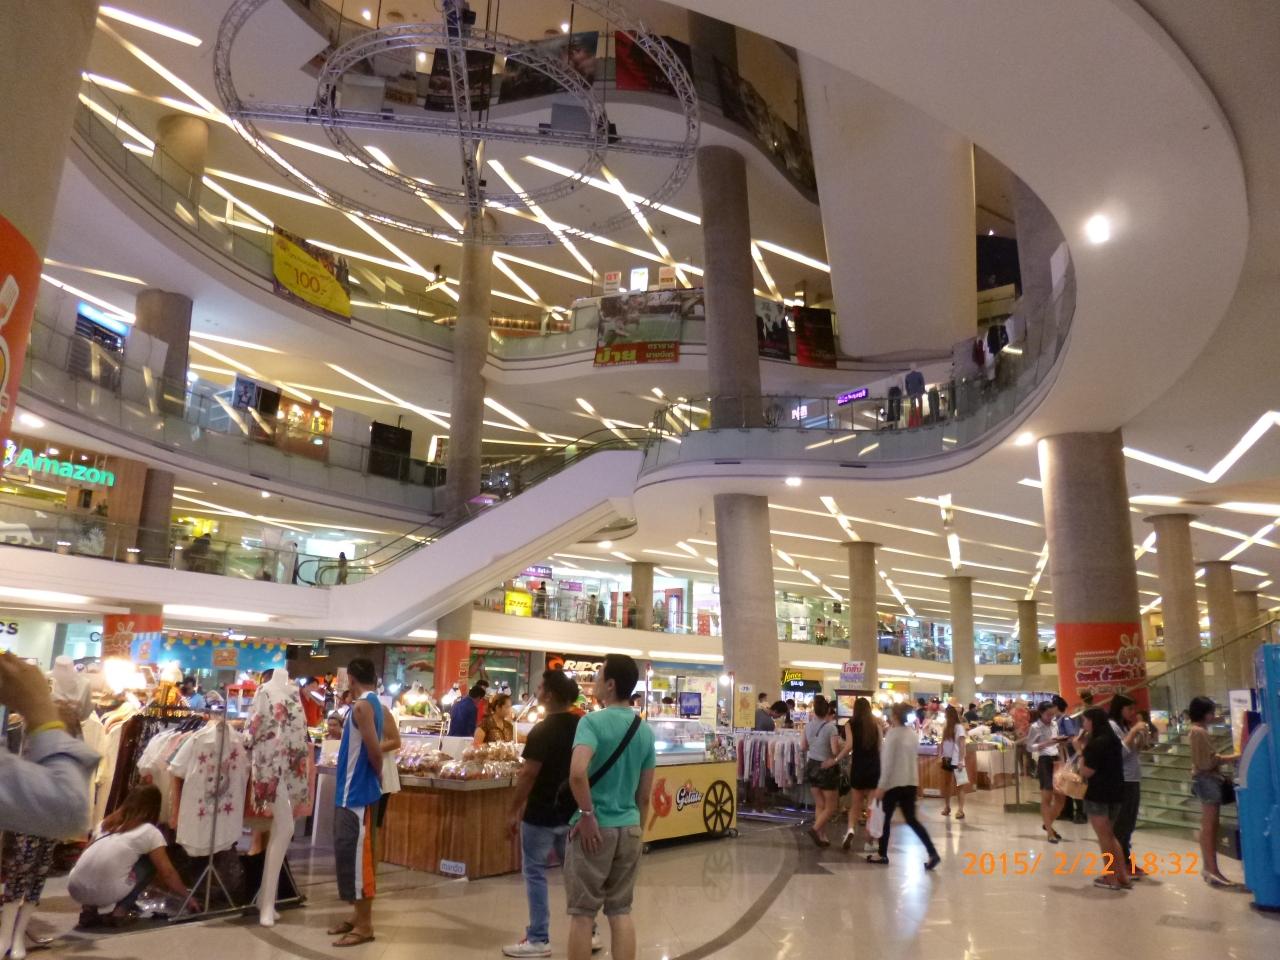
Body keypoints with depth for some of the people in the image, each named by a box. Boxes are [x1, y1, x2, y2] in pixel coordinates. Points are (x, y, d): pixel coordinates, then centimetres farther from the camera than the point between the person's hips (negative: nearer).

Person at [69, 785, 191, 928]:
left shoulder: (106, 822, 19)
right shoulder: (150, 832, 4)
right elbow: (167, 873, 9)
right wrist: (186, 896, 24)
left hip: (75, 888, 5)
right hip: (105, 893, -5)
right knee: (150, 863, 18)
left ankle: (90, 908, 12)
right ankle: (117, 911, 5)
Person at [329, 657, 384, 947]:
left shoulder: (362, 705, -17)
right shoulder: (373, 703, 13)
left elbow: (374, 749, -22)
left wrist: (377, 773, -7)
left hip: (357, 793, -10)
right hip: (353, 790, 10)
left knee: (356, 856, -4)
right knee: (349, 854, 16)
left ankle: (365, 926, 3)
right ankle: (359, 916, 25)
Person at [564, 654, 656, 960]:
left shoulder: (592, 721, -13)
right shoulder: (646, 731, 6)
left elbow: (577, 772, -29)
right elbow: (645, 794, 11)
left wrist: (587, 815, -18)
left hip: (596, 827, -5)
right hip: (629, 827, 5)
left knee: (582, 913, 7)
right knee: (621, 911, 14)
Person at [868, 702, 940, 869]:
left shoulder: (892, 733, -14)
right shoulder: (913, 734, 8)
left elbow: (888, 761, -16)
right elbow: (913, 758, 16)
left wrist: (881, 785, -13)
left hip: (894, 782, -7)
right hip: (911, 782, 7)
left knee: (885, 818, 9)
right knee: (911, 819, 8)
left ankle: (882, 854, 19)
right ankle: (932, 853, -4)